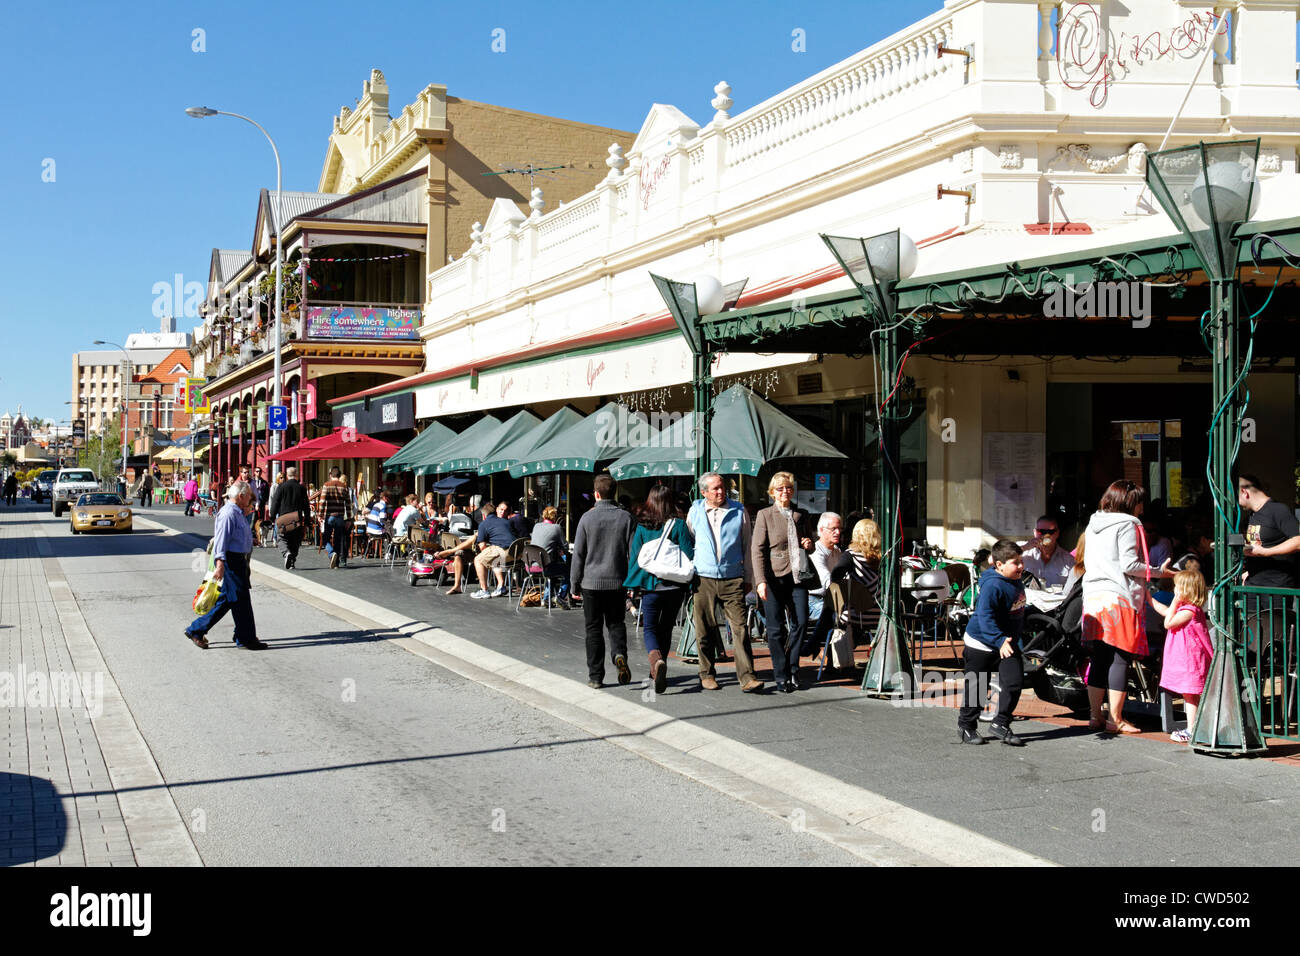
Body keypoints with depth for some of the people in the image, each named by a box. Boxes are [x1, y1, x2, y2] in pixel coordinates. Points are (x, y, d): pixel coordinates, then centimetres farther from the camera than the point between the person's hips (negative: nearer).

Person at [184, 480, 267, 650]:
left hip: (239, 561, 11)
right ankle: (245, 639, 5)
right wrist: (220, 564, -27)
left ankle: (196, 630, 19)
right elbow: (221, 540, -22)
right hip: (231, 561, -11)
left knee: (226, 600, 13)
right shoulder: (228, 514, -16)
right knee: (240, 599, -3)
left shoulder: (237, 513, 17)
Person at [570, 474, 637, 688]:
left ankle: (595, 676, 7)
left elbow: (578, 554, -4)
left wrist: (574, 584, 5)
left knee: (594, 630, 6)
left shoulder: (587, 518, -7)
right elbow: (634, 552, 0)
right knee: (616, 623, 16)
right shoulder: (626, 518, -2)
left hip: (592, 582, -2)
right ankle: (619, 654, -12)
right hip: (617, 582, 2)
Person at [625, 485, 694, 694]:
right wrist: (690, 582, 3)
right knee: (666, 628, 17)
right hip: (675, 586, 1)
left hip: (651, 585, -1)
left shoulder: (642, 526, -4)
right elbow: (689, 554, -6)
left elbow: (635, 556, 0)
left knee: (649, 628, 4)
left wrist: (633, 583, 10)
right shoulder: (679, 525, -6)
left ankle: (656, 660, -25)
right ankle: (658, 670, 24)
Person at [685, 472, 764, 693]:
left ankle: (746, 677, -11)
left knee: (740, 628, -9)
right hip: (703, 578, 1)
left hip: (733, 579, -1)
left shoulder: (739, 511, 6)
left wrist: (748, 578, 9)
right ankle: (707, 674, 19)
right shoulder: (695, 512, 8)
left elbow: (747, 546, 12)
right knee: (705, 630, 4)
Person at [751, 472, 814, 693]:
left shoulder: (801, 516, 14)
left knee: (801, 621, -5)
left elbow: (807, 541, 29)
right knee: (776, 629, -1)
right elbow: (757, 550, -4)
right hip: (774, 577, -4)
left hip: (797, 576, 4)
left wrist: (809, 545, 3)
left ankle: (792, 669, 13)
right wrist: (760, 581, -14)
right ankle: (781, 676, 9)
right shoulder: (765, 515, 1)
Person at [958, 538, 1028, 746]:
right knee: (976, 687, 3)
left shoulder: (1016, 583, 3)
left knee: (1014, 682, -6)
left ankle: (1001, 724, 7)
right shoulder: (993, 586, -24)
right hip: (981, 643, -7)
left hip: (1007, 642, 7)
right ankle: (966, 726, 20)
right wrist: (999, 640, -36)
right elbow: (985, 616, -29)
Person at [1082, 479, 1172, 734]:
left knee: (1099, 659, 10)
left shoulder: (1093, 524, 17)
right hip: (1119, 597, -7)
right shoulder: (1128, 525, -6)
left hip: (1093, 595, 7)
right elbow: (1129, 565, -12)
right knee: (1121, 658, -3)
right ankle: (1115, 720, -3)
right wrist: (1158, 572, -2)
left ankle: (1095, 716, 12)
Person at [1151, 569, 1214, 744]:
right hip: (1184, 659, 10)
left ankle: (1191, 731, -4)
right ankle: (1192, 728, 20)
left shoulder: (1189, 610, -18)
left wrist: (1174, 603, -13)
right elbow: (1165, 611, 26)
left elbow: (1168, 623, -17)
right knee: (1190, 695, 14)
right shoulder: (1186, 607, 13)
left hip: (1190, 660, -10)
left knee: (1190, 695, -6)